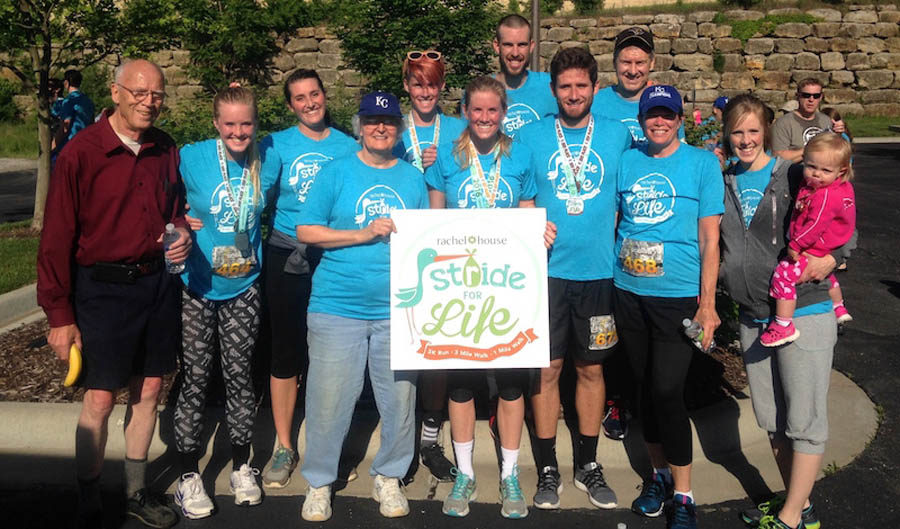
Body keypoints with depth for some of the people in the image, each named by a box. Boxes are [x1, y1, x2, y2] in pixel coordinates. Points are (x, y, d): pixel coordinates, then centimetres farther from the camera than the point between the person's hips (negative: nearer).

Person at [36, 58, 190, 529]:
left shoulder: (166, 151, 4)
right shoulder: (80, 153, -11)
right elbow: (57, 240, -10)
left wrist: (182, 233, -3)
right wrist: (60, 315, -10)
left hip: (158, 283, 5)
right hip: (103, 290, -5)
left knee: (149, 391, 13)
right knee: (99, 401, 1)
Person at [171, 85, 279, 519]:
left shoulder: (266, 165, -1)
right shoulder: (190, 157, -11)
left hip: (243, 288, 3)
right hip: (197, 287, -2)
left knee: (239, 374, 10)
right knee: (194, 378, 3)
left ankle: (241, 466, 26)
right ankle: (188, 475, 18)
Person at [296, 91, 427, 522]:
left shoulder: (414, 179, 12)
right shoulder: (336, 173, 4)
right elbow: (306, 230, -1)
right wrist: (362, 234, -10)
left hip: (398, 310, 2)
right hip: (338, 306, -2)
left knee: (400, 399, 6)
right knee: (328, 400, 1)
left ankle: (388, 478, 28)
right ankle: (319, 483, 22)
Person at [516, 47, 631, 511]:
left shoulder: (618, 135, 4)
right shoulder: (531, 136, 3)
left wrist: (615, 246, 0)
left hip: (599, 270, 1)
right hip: (546, 270, -1)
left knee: (590, 368, 11)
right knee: (547, 368, 4)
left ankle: (588, 465, 26)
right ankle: (547, 469, 19)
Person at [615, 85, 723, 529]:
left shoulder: (702, 162, -1)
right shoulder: (626, 161, 8)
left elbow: (709, 240, -3)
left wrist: (707, 305, -8)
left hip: (679, 295, -4)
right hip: (628, 292, 4)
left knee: (666, 391, -8)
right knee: (645, 388, 12)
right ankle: (659, 473, 32)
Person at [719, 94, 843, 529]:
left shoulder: (794, 176, -4)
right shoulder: (722, 185, 7)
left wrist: (830, 258, -16)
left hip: (804, 314, -5)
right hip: (753, 319, 5)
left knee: (804, 422, 1)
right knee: (772, 419, 14)